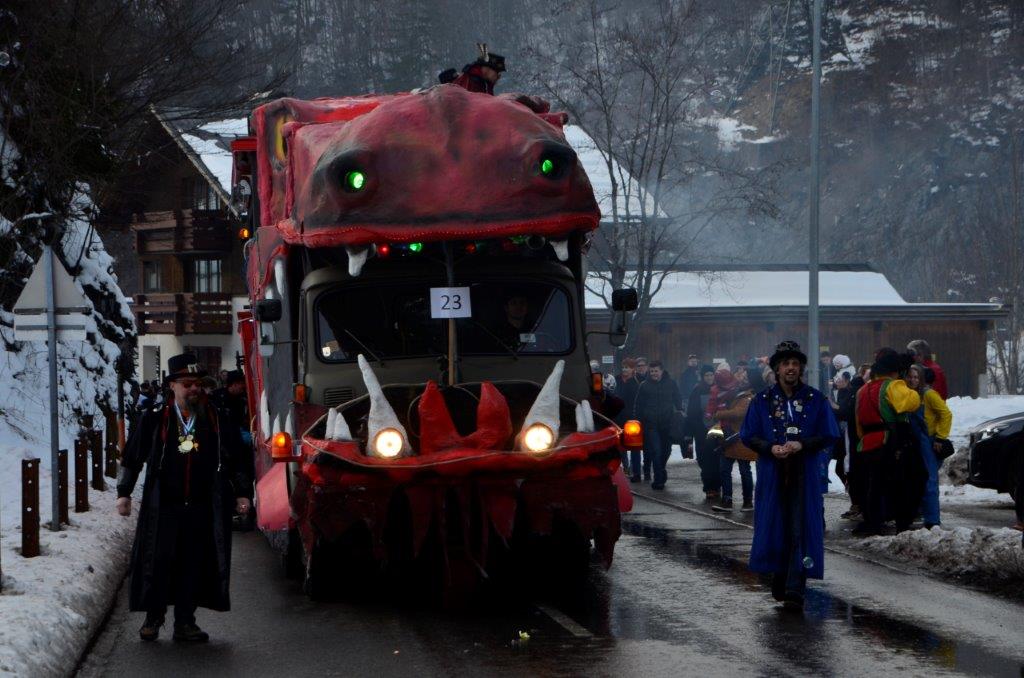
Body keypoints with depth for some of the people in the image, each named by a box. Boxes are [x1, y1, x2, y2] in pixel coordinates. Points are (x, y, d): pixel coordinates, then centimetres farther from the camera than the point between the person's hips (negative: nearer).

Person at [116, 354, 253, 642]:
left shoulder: (218, 420, 7)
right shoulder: (153, 419, 3)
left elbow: (236, 460, 13)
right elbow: (131, 457, 9)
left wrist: (242, 493, 8)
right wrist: (124, 493, 6)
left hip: (203, 508, 1)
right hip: (162, 507, -1)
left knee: (194, 565, 3)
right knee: (157, 563, 1)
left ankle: (185, 622, 13)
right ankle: (153, 618, 16)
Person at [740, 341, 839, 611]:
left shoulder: (816, 400, 4)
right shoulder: (762, 401, 7)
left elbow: (829, 436, 4)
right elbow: (748, 436, 7)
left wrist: (801, 445, -12)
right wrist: (771, 448, -11)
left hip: (805, 474, -1)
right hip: (772, 474, 1)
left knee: (801, 531, -8)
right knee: (775, 527, 5)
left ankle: (795, 591, -12)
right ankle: (779, 583, 21)